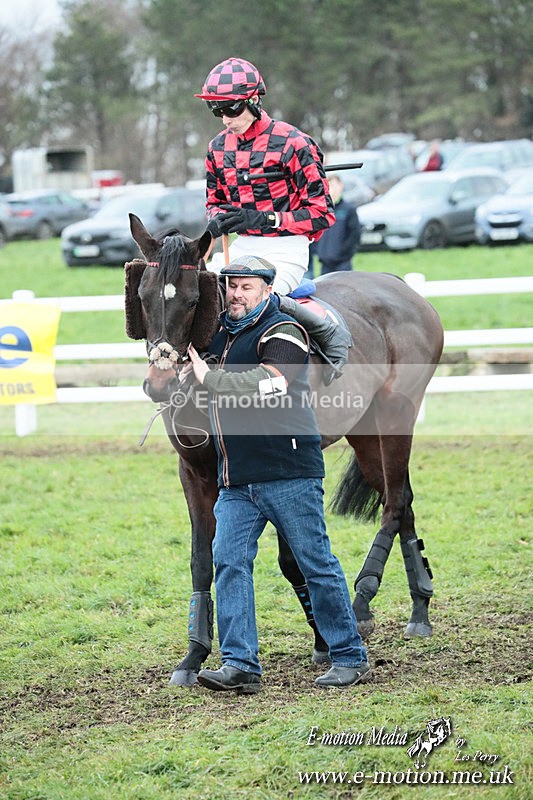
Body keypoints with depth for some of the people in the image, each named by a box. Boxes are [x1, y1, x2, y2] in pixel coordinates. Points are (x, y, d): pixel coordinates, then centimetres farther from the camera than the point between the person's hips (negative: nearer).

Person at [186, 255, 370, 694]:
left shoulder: (282, 333, -7)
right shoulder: (223, 333, 17)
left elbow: (267, 386, -24)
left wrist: (209, 377, -17)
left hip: (288, 473, -7)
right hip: (236, 479, 7)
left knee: (316, 563, 0)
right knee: (228, 561, -3)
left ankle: (350, 658, 10)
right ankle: (240, 665, -3)